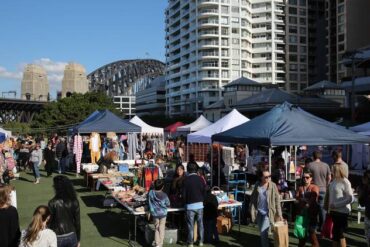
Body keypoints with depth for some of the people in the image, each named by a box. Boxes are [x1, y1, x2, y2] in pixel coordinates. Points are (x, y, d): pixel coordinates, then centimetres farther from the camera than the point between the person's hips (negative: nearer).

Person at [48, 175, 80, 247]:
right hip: (71, 237, 3)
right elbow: (77, 222, -2)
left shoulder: (53, 203, -17)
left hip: (57, 238, -3)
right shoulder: (74, 202, -8)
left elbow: (49, 222, -10)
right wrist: (78, 239, 9)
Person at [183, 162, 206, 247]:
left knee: (190, 225, 5)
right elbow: (204, 192, 3)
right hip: (200, 204, 3)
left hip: (190, 205, -2)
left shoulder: (186, 180, -10)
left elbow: (184, 194, -7)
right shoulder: (200, 179, -2)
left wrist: (185, 202, 9)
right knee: (200, 224, 12)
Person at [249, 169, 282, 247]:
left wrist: (279, 213, -7)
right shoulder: (257, 185, -1)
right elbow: (253, 198, 5)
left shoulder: (273, 185, -9)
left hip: (268, 212, -3)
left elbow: (277, 200, -6)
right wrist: (252, 210, -1)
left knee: (263, 232, -10)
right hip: (259, 212, 4)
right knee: (261, 232, 14)